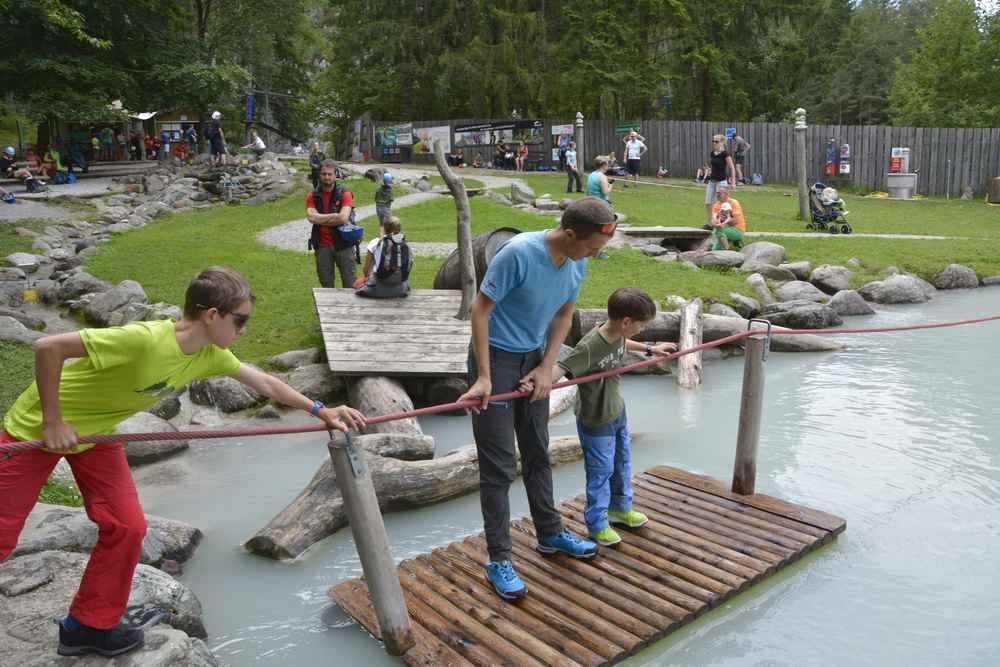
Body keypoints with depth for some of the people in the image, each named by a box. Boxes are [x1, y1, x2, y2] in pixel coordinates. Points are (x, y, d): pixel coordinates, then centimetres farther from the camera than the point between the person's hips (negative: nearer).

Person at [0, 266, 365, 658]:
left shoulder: (210, 354, -13)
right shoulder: (143, 339, -37)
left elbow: (263, 383, 1)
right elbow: (48, 347, -34)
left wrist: (320, 411, 0)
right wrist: (52, 422, -27)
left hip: (96, 433, 7)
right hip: (36, 428, -6)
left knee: (126, 526, 0)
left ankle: (89, 625, 19)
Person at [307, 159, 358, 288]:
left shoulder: (345, 194, -3)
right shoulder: (313, 196, 5)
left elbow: (343, 218, -17)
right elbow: (311, 217, -13)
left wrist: (321, 219, -8)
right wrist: (334, 217, -11)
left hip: (343, 244, -2)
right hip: (322, 246, 2)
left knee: (350, 283, 1)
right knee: (326, 284, 11)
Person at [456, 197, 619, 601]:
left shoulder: (578, 262, -5)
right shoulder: (518, 253, -26)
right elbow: (481, 309, -20)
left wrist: (546, 368, -2)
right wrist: (483, 377, -22)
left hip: (534, 358, 7)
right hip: (496, 357, -6)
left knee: (538, 453, 19)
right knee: (499, 465, -2)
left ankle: (550, 534, 36)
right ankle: (498, 560, 10)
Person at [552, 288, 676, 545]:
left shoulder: (618, 335, -9)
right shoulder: (589, 347, -35)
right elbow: (559, 369, -42)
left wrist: (650, 348, 26)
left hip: (617, 412, 8)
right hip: (596, 421, -8)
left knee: (622, 463, 24)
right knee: (601, 472, 7)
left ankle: (620, 508, 47)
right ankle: (597, 525, 28)